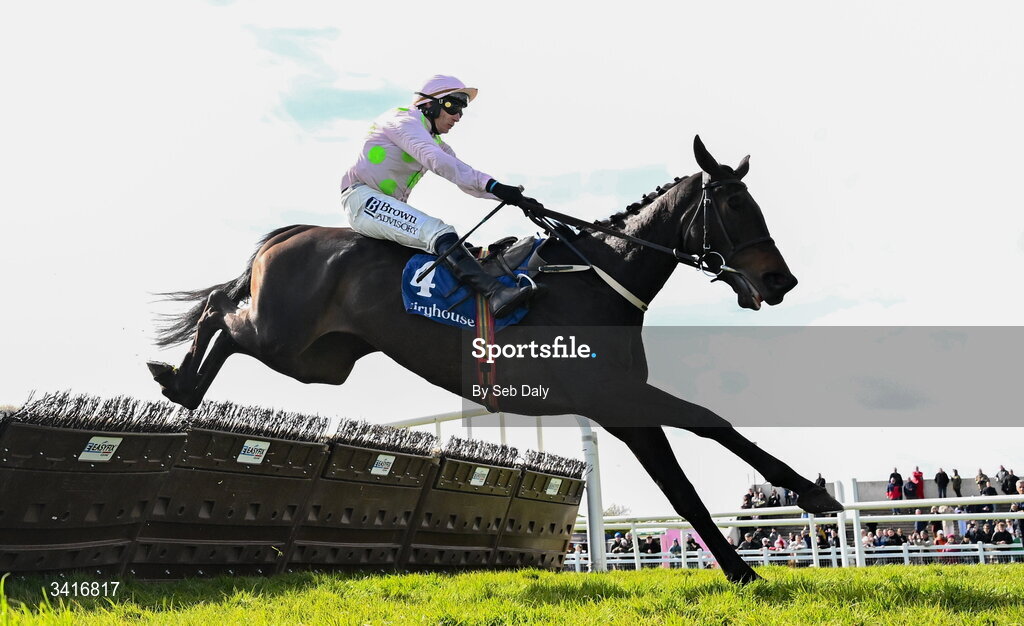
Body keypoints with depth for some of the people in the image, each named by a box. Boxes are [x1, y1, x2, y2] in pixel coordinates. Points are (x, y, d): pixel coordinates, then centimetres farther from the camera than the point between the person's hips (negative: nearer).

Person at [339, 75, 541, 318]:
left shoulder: (435, 141, 20)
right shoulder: (404, 120, -8)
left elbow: (468, 181, 12)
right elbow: (435, 160, -26)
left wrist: (512, 197, -5)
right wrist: (492, 185, -34)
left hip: (390, 207, 11)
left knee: (464, 250, -2)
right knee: (437, 231, -31)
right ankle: (495, 293, -48)